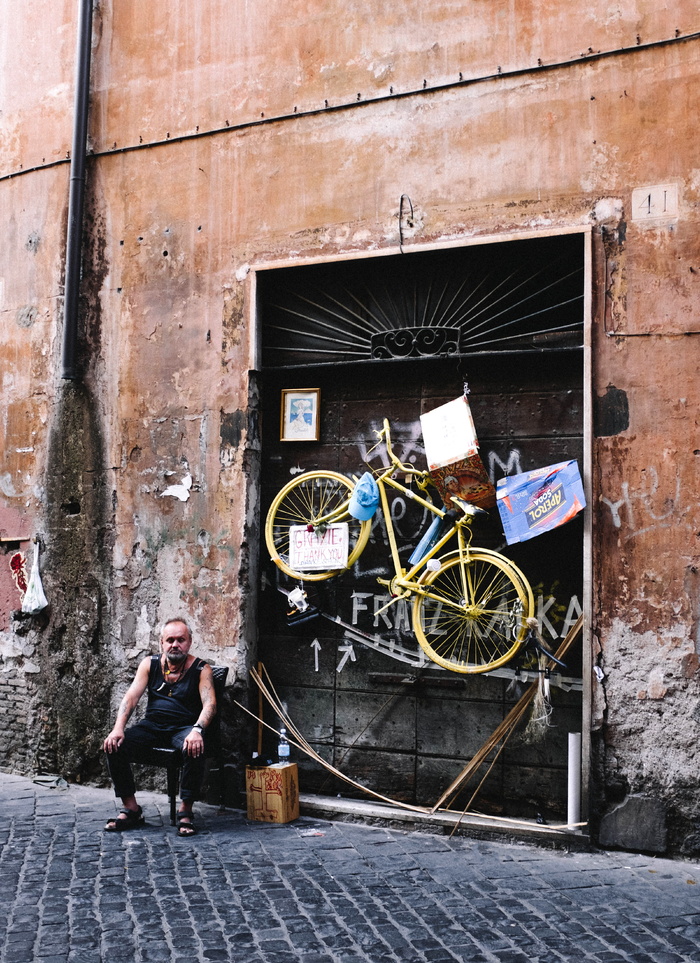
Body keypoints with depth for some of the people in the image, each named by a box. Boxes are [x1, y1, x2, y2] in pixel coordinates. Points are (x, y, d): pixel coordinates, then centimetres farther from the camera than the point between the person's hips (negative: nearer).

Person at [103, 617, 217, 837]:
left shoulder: (200, 669, -2)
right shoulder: (150, 664, 7)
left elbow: (209, 703, -15)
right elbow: (131, 697, -3)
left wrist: (197, 730, -36)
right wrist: (118, 728, -20)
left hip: (184, 728, -3)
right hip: (152, 726, 3)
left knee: (195, 749, -37)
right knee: (114, 745, -20)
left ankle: (186, 811, -21)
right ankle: (131, 809, -9)